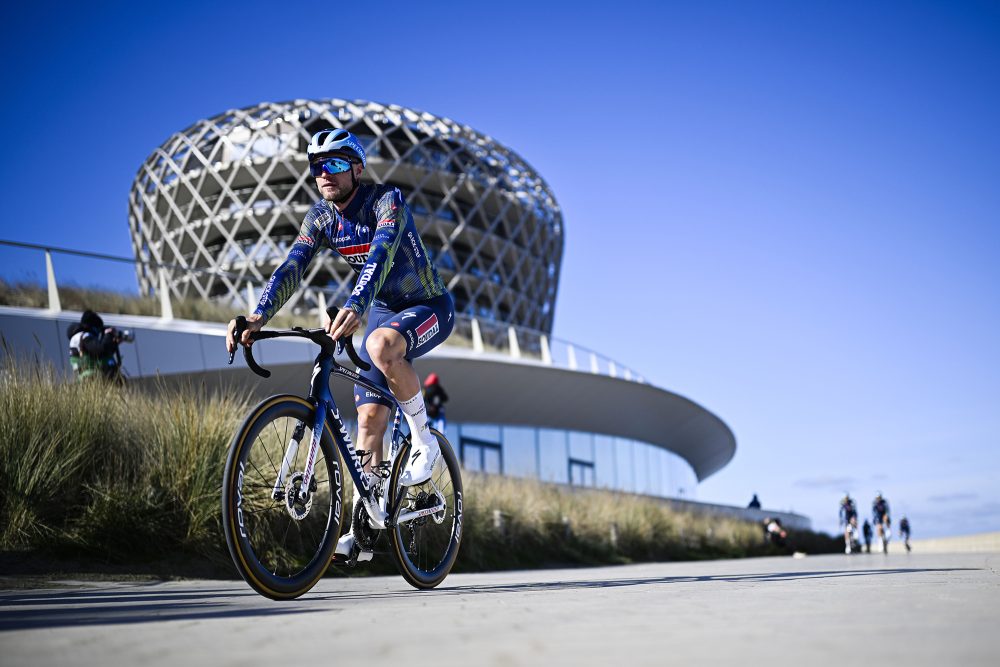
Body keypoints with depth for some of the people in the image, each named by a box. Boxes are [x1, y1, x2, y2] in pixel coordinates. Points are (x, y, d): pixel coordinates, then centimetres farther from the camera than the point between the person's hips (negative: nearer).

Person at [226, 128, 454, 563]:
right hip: (384, 311, 6)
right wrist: (258, 317, -33)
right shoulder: (321, 216, -5)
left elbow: (380, 255, -41)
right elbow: (291, 268, -16)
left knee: (381, 345, -38)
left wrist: (353, 308, -58)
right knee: (369, 417, -3)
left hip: (430, 307, -6)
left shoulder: (387, 200, -23)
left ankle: (424, 442, -18)